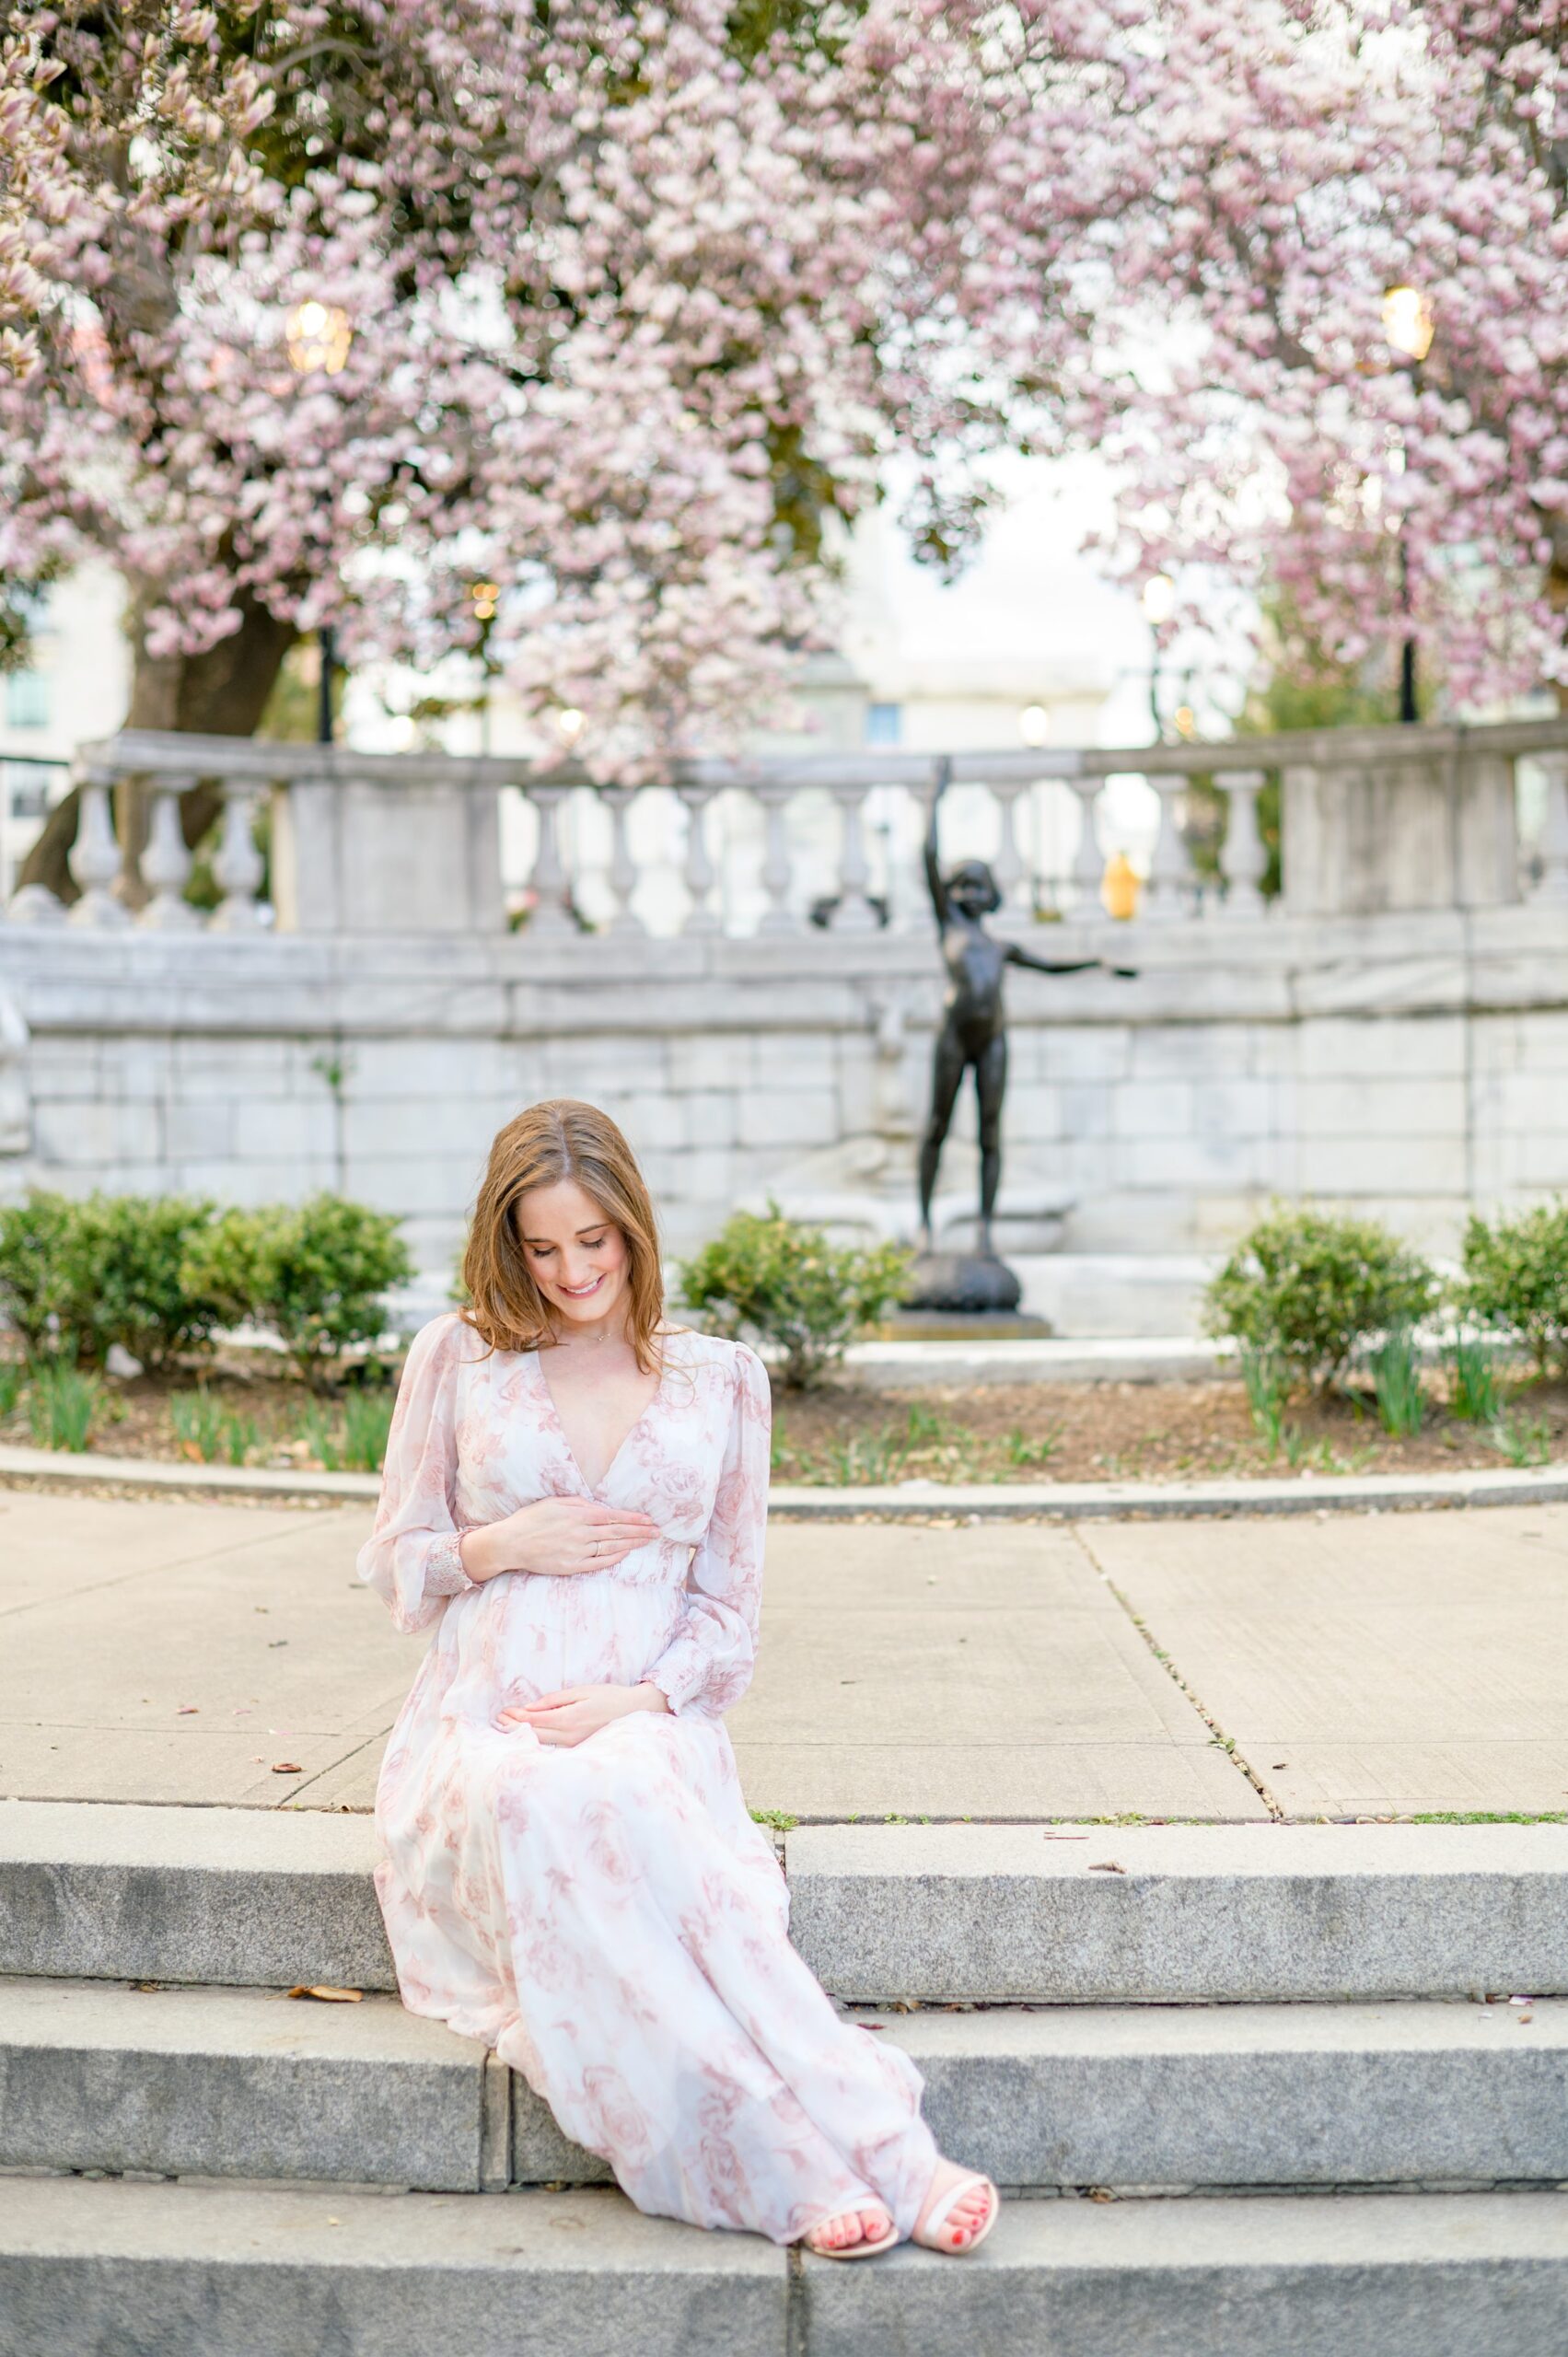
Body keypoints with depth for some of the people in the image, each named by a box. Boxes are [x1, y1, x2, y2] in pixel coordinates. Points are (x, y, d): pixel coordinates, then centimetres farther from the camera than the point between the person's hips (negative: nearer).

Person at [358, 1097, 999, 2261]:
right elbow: (395, 1565, 15)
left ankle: (806, 2164, -43)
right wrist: (500, 1546, -5)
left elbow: (728, 1607, 12)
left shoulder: (723, 1379, 12)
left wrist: (640, 1698, -7)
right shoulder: (457, 1356, 11)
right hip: (481, 1732, 0)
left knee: (626, 1810, -39)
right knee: (549, 1812, -38)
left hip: (647, 1730, 0)